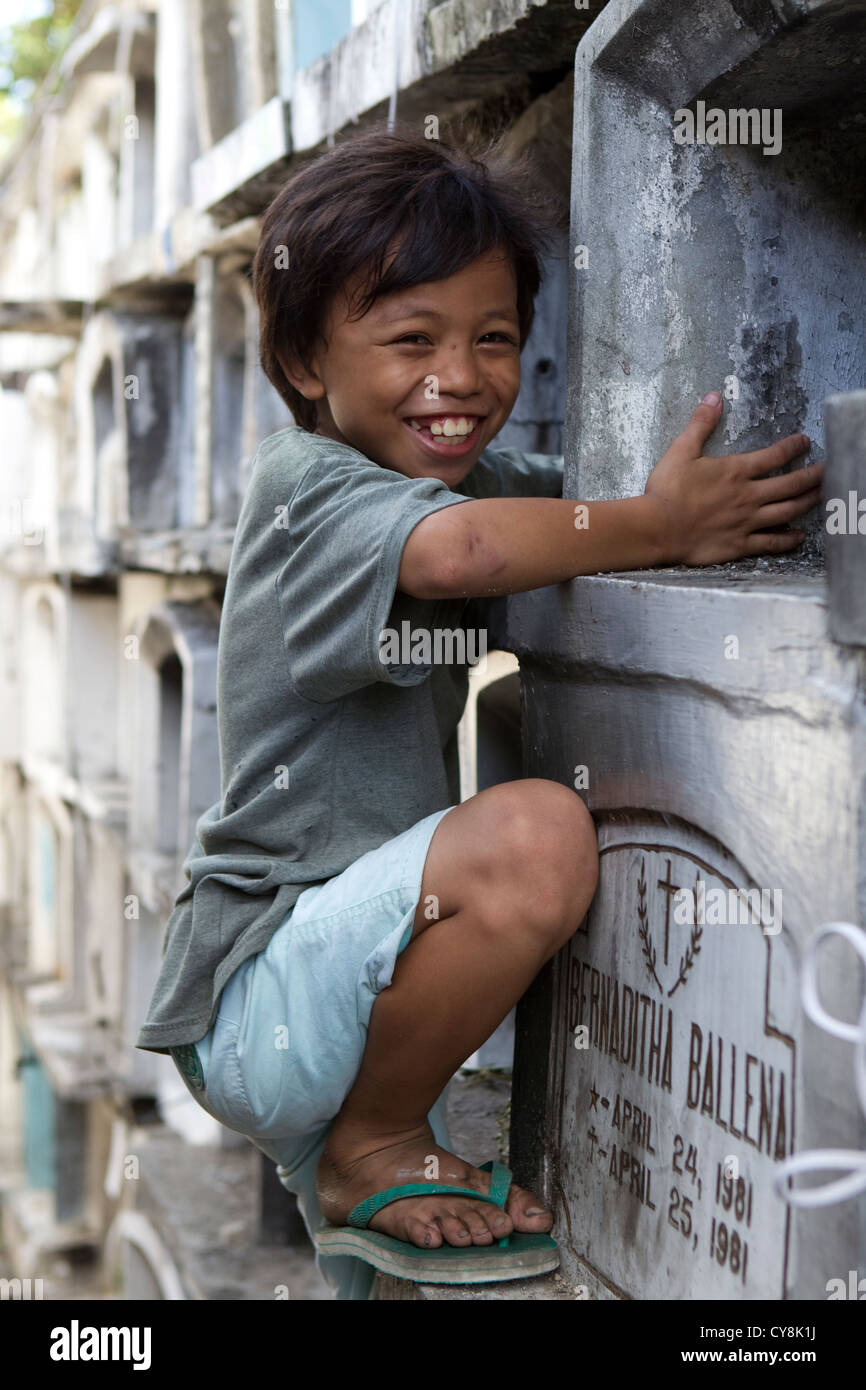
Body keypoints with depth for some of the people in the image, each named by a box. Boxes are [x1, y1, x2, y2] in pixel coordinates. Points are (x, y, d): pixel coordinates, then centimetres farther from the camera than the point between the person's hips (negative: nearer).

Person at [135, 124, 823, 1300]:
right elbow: (459, 552, -40)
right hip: (253, 995, -10)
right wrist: (662, 526, -26)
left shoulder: (460, 473, 11)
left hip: (349, 999, 10)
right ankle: (370, 1145, -9)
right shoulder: (310, 487, -19)